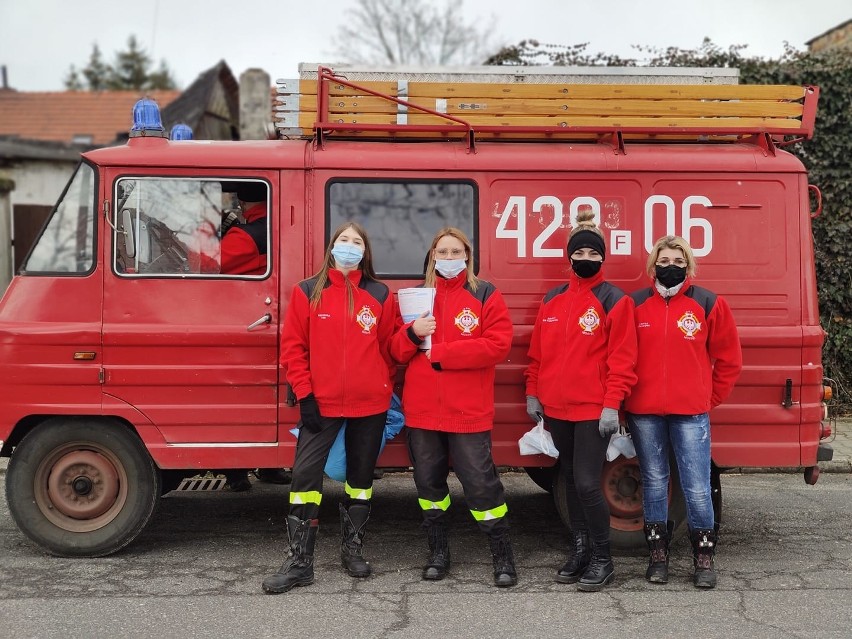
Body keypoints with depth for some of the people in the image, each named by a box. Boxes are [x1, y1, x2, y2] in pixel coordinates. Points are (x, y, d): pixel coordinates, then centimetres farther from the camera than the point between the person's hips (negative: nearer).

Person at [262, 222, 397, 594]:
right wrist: (305, 395, -7)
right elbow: (293, 347, -1)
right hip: (321, 404, -1)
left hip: (370, 406, 1)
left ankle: (353, 549, 28)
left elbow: (389, 348, 8)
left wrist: (385, 389, 2)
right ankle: (299, 562, 2)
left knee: (361, 477, 12)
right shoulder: (308, 293, 0)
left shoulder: (381, 296, 3)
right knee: (305, 475, -6)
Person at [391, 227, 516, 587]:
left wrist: (441, 353, -14)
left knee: (480, 482, -2)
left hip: (469, 411, -4)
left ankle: (503, 556, 10)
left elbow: (498, 344, -12)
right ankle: (438, 553, 26)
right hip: (421, 410, 4)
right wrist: (412, 333, -15)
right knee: (429, 481, 11)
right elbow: (397, 352, 9)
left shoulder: (485, 295, 1)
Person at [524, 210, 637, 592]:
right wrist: (533, 393, 11)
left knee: (587, 484, -9)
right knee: (570, 480, 14)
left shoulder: (614, 300, -6)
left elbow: (622, 357, -10)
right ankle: (580, 550, 26)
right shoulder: (552, 300, 11)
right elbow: (538, 351, 15)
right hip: (556, 408, 6)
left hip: (594, 410, -6)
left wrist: (612, 405, -15)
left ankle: (602, 560, 6)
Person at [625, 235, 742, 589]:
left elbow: (728, 359, 7)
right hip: (644, 412, 2)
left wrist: (709, 397, 7)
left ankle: (704, 556, 14)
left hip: (690, 412, -2)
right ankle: (658, 553, 23)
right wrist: (625, 398, 8)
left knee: (697, 487, -2)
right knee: (654, 483, 11)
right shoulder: (635, 304, 4)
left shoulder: (709, 304, 0)